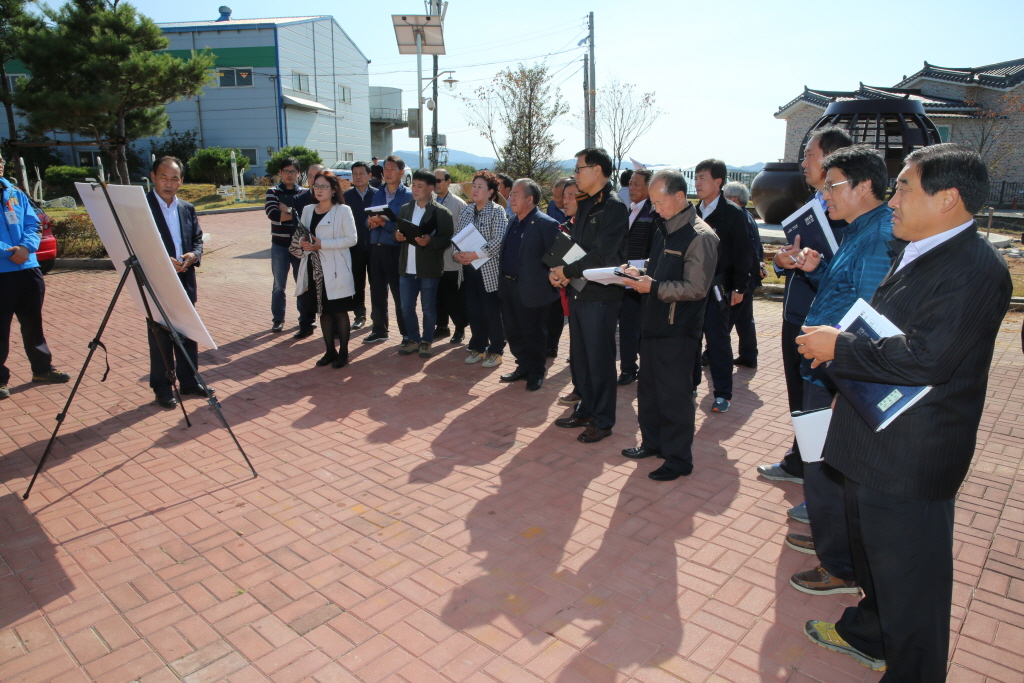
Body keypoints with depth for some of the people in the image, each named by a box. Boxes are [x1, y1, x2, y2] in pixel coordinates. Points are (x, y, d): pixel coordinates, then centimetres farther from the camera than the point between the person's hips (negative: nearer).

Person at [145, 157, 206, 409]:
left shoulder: (187, 208, 11)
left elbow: (198, 240, 14)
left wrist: (193, 255, -7)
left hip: (185, 281, 5)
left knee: (188, 333, 12)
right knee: (160, 336, 2)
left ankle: (189, 381, 25)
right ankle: (162, 387, 12)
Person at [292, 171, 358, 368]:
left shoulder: (343, 211, -7)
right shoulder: (307, 210, 11)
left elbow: (352, 239, -13)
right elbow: (300, 235, 17)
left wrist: (322, 244, -18)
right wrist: (303, 242, -8)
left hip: (335, 269, -6)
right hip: (314, 268, 6)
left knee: (339, 311, 2)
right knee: (323, 311, 12)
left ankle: (343, 353, 13)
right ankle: (330, 351, 24)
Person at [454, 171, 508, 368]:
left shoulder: (497, 211, -7)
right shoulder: (466, 211, 10)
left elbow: (499, 241, -17)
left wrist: (476, 254, -22)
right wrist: (457, 253, -8)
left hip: (489, 270, -5)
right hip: (468, 269, 6)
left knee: (492, 312, 1)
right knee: (474, 311, 11)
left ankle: (495, 351, 13)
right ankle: (478, 347, 25)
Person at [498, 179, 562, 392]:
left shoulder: (546, 224, -14)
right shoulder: (513, 221, 11)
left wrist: (550, 283, -19)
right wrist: (503, 281, 13)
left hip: (532, 291, -7)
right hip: (509, 287, 8)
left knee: (533, 334, 6)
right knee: (513, 333, 15)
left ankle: (536, 372, 24)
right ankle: (524, 366, 33)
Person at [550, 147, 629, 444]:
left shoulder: (614, 207, -13)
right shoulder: (585, 205, 14)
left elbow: (601, 255, -21)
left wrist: (567, 271, -14)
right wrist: (559, 270, -4)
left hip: (601, 296, -8)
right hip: (578, 292, 8)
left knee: (600, 360, 1)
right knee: (580, 356, 16)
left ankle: (602, 421, 15)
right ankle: (585, 410, 31)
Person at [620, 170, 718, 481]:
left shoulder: (700, 237, -15)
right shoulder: (663, 228, 13)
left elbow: (696, 288, -19)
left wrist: (654, 287, -21)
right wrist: (638, 271, 3)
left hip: (678, 331, -9)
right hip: (653, 324, 9)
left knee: (674, 395, 1)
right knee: (648, 390, 18)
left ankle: (679, 458, 16)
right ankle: (652, 443, 35)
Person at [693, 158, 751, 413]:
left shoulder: (732, 214, -4)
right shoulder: (693, 213, 10)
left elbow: (741, 253, -5)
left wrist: (739, 287, -10)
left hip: (716, 289, -5)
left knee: (718, 342, 0)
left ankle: (723, 394, 11)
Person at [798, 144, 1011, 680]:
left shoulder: (975, 269, -22)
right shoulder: (911, 249, 9)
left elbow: (922, 359, -29)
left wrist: (838, 347, -19)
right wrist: (838, 345, 6)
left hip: (912, 457, -10)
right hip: (873, 438, 10)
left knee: (909, 574, 7)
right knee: (870, 548, 27)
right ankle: (871, 634, 50)